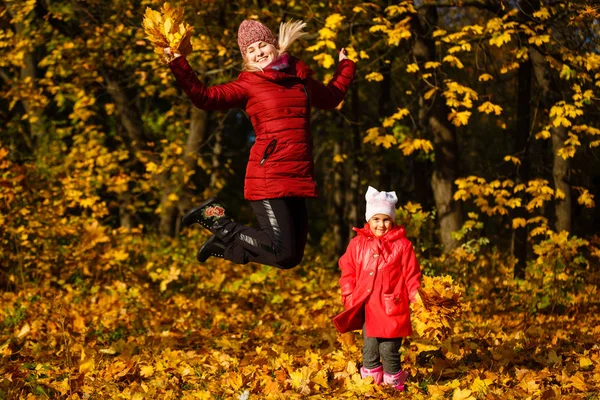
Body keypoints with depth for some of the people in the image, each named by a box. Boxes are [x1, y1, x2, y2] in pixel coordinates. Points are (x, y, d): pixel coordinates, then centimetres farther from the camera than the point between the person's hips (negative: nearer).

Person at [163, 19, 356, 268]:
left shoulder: (300, 78, 16)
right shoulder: (249, 84, 2)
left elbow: (331, 98, 37)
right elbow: (205, 97, -10)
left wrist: (346, 66, 40)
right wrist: (178, 63, -19)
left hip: (298, 180, 6)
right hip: (268, 178, -6)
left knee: (292, 257, 6)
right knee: (283, 253, -13)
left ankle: (224, 243, 22)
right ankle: (222, 224, 8)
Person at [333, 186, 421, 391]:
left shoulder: (402, 245, -1)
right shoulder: (357, 244, 5)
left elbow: (411, 274, 1)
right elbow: (348, 272, 10)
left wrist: (415, 294, -8)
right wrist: (349, 295, 2)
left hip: (391, 307, -3)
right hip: (367, 307, 3)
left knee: (390, 349, 2)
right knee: (369, 348, 10)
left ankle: (393, 383, 15)